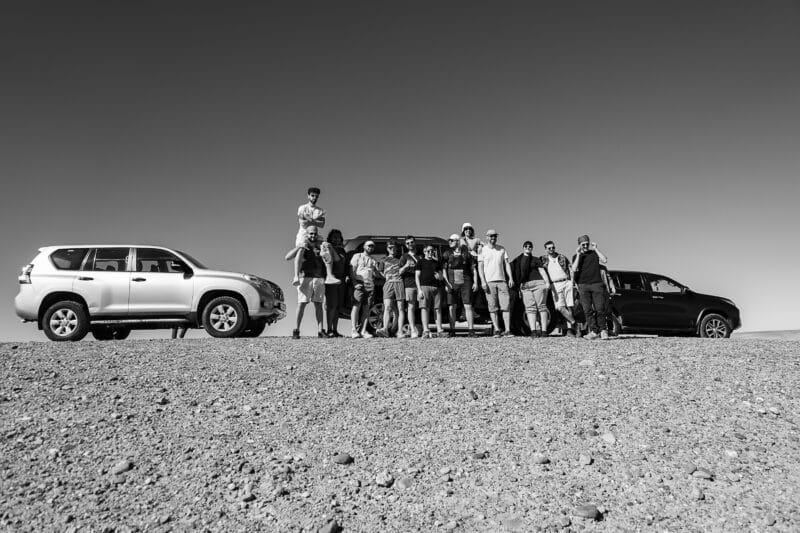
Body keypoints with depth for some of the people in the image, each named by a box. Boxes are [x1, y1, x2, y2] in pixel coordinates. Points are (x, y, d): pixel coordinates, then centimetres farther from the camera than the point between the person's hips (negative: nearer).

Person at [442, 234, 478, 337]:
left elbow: (473, 269, 9)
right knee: (452, 307, 1)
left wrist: (475, 282, 1)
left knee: (468, 306, -5)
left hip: (465, 283, -1)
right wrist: (447, 283, -6)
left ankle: (471, 330, -3)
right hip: (452, 284, 1)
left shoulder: (466, 254, 6)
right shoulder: (447, 254, 8)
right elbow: (444, 269, 5)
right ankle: (452, 330, 7)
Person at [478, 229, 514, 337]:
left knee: (506, 306, -5)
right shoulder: (482, 250, 4)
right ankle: (497, 330, 3)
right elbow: (480, 266, 1)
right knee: (493, 307, -2)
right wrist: (483, 281, -8)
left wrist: (510, 278, 0)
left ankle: (507, 330, -5)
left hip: (502, 280, 2)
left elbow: (506, 264, 11)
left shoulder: (502, 249, 13)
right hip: (489, 281, -2)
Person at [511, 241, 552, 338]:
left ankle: (543, 330, -7)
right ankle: (533, 331, -14)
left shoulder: (536, 259, 13)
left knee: (541, 306, -6)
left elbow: (542, 271, 6)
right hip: (524, 286, 2)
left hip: (538, 283, -2)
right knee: (530, 308, -8)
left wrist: (547, 282, -8)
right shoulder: (517, 260, 19)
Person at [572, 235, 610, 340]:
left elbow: (605, 260, -3)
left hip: (597, 284, 0)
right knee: (587, 310, -9)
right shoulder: (576, 257, 13)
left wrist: (596, 249, -2)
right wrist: (578, 255, -7)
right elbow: (574, 269, -4)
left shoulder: (594, 253, 15)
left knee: (600, 309, -7)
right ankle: (592, 331, -10)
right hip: (583, 285, 0)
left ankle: (603, 330, 5)